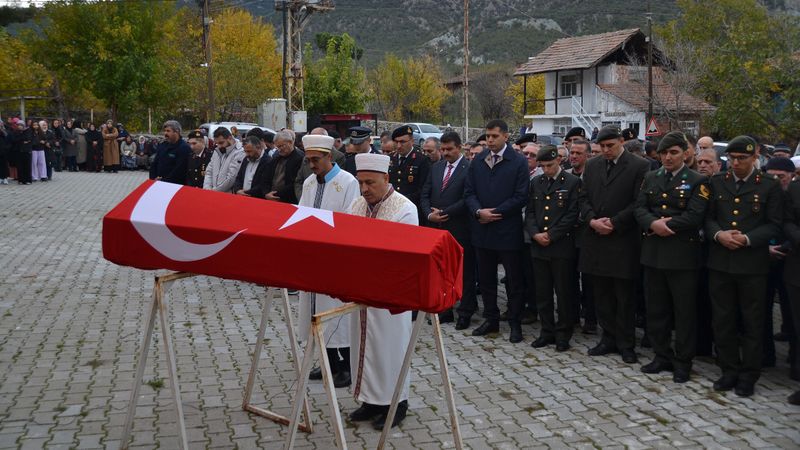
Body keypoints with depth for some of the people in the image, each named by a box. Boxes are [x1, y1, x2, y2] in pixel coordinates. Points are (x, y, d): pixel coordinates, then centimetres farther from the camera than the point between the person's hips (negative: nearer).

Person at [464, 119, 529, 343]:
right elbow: (469, 192, 7)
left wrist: (494, 213, -13)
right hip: (483, 230, 5)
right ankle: (491, 319, 26)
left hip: (508, 230, -4)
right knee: (486, 278, 13)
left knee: (514, 280, 5)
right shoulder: (477, 161, 8)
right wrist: (478, 211, -12)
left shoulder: (518, 162, -6)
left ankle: (515, 323, 16)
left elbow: (521, 197, -10)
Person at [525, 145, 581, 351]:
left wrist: (551, 235, -12)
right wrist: (535, 234, -6)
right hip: (538, 247, 5)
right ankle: (547, 331, 21)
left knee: (564, 293, 3)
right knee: (542, 292, 10)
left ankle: (563, 334, 14)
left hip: (562, 246, -4)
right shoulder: (536, 182, 12)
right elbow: (530, 211, 10)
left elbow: (572, 215, -8)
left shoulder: (572, 182, -3)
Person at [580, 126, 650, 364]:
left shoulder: (639, 166, -5)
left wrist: (614, 222, -15)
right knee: (602, 295, 12)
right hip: (596, 239, 5)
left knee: (624, 297, 4)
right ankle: (609, 338, 24)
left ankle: (625, 344, 15)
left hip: (623, 240, -5)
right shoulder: (592, 166, 11)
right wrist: (592, 220, -7)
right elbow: (585, 198, 10)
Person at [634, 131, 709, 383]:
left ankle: (683, 362, 16)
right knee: (656, 310, 12)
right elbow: (640, 209, 3)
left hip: (683, 255, -4)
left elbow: (694, 216, -14)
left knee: (684, 311, 4)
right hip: (653, 253, 5)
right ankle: (662, 356, 25)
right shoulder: (650, 178, 12)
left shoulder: (697, 181, -2)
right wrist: (653, 224, -17)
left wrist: (664, 225, -14)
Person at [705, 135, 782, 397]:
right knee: (722, 320, 8)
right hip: (720, 262, 3)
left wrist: (747, 238, -16)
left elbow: (773, 225, -2)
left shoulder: (769, 186, 1)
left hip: (752, 265, -3)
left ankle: (748, 375, 17)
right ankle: (729, 370, 21)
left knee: (751, 322, 6)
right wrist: (719, 234, -11)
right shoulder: (716, 183, 9)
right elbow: (708, 217, 8)